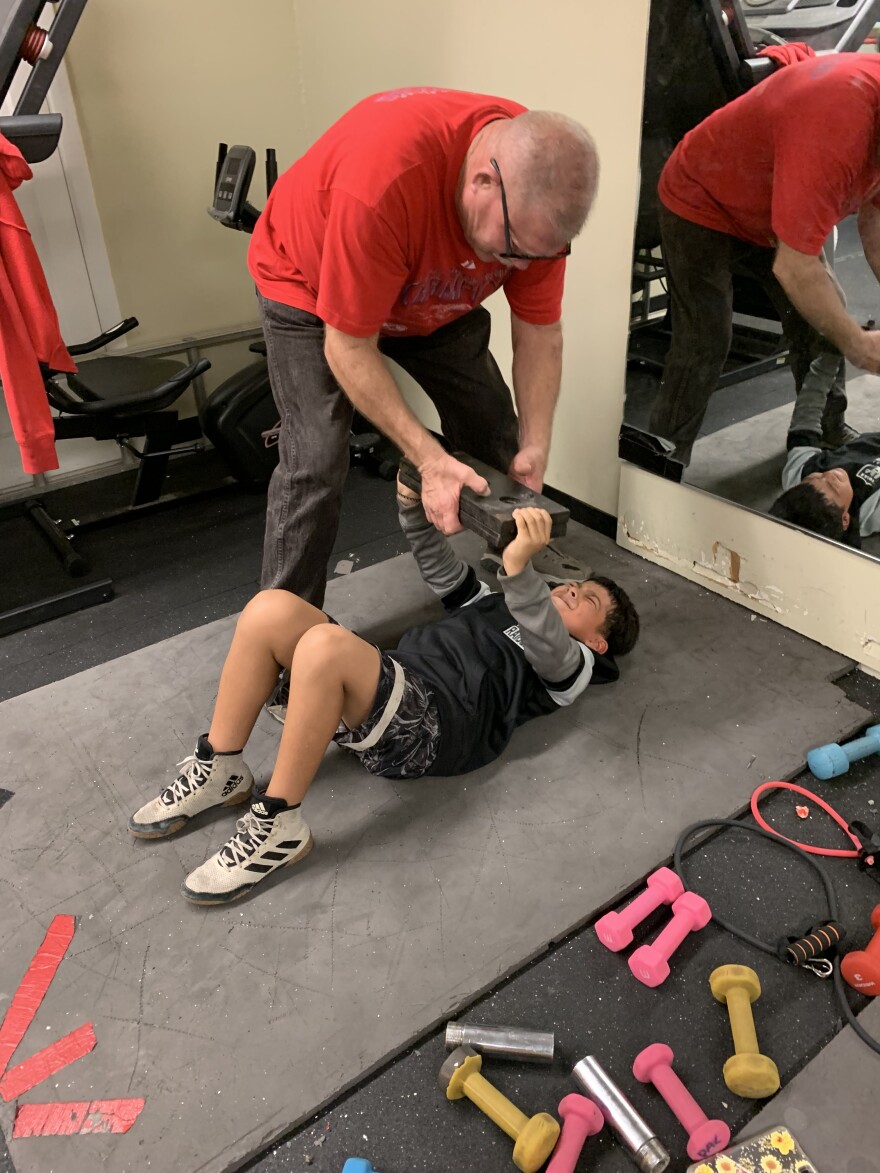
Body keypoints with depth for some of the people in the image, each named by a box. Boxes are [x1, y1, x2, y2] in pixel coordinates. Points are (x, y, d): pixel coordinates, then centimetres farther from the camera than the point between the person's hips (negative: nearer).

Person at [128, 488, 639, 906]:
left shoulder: (569, 663, 11)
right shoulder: (498, 604, 35)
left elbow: (545, 641, -13)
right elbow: (441, 566, 29)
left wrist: (520, 566, -34)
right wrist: (412, 500, 11)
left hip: (430, 726, -7)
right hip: (389, 679, 7)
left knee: (324, 645, -36)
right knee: (272, 609, -17)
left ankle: (278, 826, -22)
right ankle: (219, 770, -6)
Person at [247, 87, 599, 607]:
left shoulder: (541, 185, -25)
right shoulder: (383, 179, -43)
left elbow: (539, 331, -14)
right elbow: (349, 348, -34)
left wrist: (535, 449, -22)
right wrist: (430, 460, -36)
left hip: (433, 296, 5)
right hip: (311, 286, -5)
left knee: (500, 445, 2)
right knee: (317, 461, -19)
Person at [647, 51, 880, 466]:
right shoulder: (835, 125, -39)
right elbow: (793, 268, -37)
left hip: (776, 208, 8)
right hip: (702, 203, -8)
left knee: (828, 315, 4)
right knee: (704, 342, -16)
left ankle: (826, 433, 19)